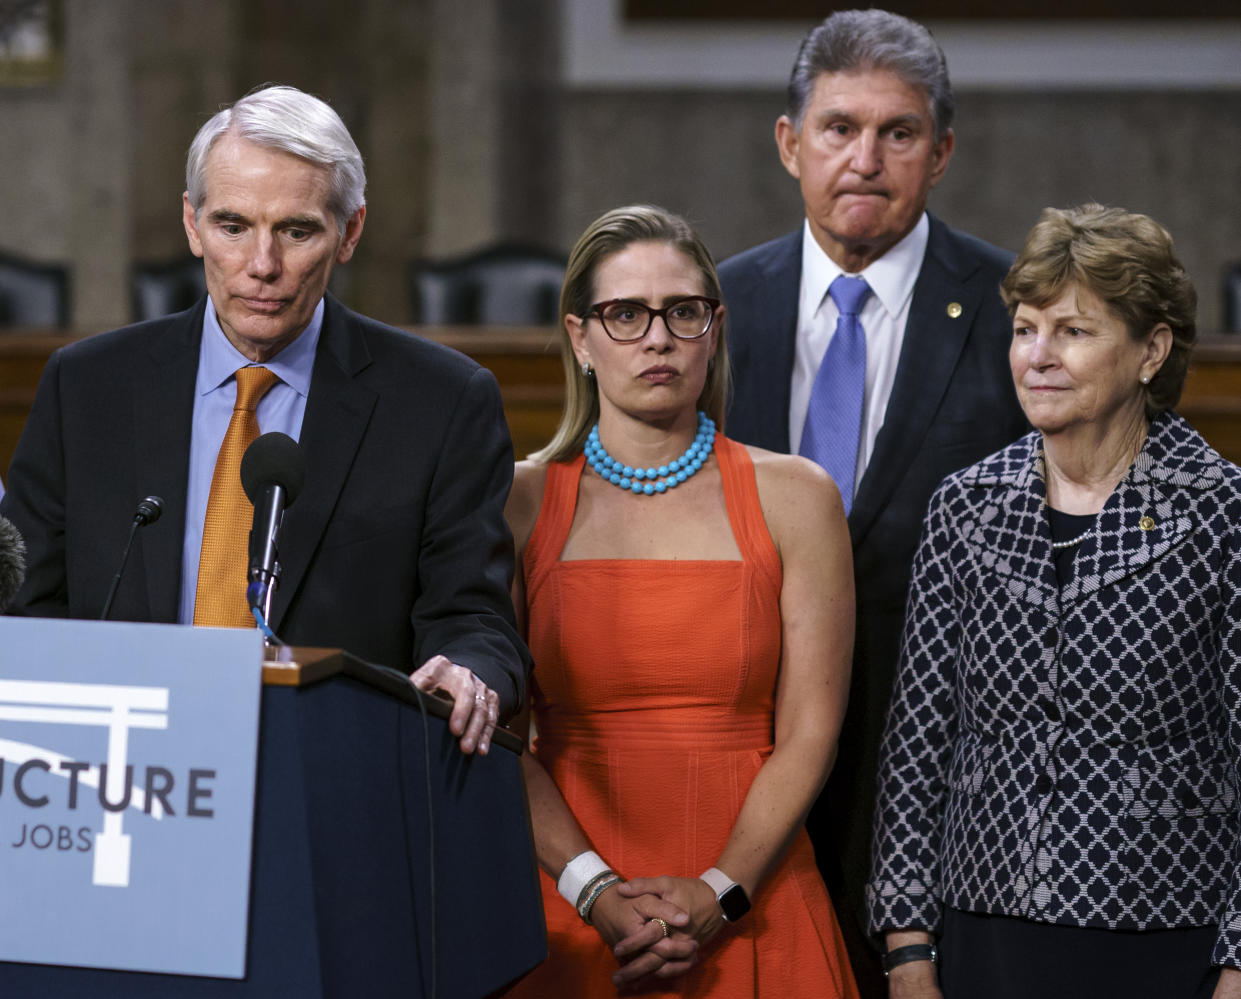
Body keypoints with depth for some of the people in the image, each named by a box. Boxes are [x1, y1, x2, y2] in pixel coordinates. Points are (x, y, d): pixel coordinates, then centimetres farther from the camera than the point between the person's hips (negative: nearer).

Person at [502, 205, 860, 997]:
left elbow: (809, 734, -2)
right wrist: (596, 891, -13)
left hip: (754, 923, 0)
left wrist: (717, 897, -12)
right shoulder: (519, 502, 3)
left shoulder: (795, 498, 3)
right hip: (570, 925, 0)